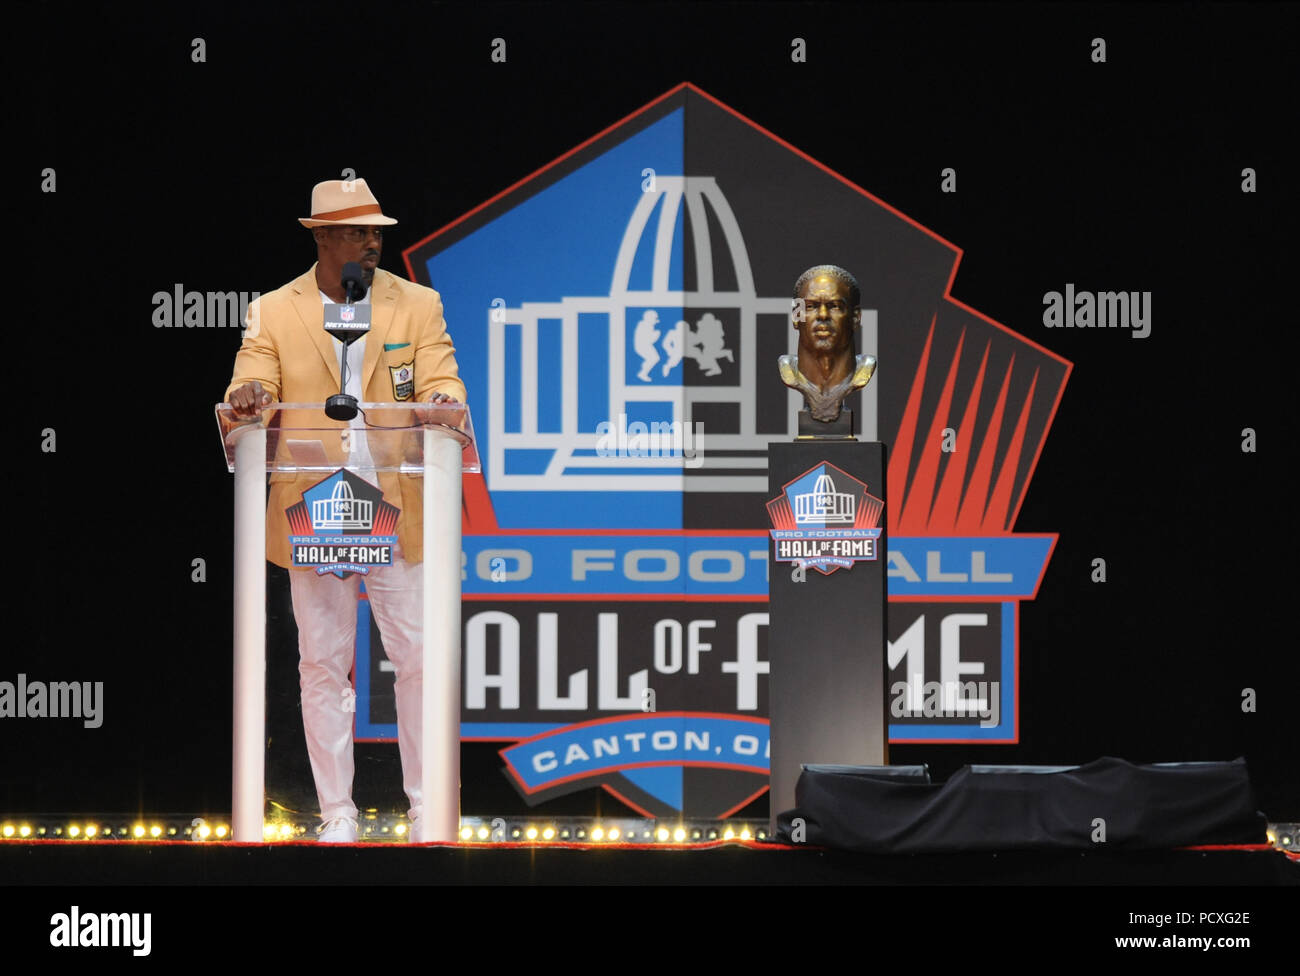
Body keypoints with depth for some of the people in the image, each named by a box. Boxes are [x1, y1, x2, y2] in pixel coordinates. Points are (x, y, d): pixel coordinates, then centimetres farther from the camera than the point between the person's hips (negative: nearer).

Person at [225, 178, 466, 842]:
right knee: (323, 666, 5)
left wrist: (440, 401, -26)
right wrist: (248, 398, -27)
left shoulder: (417, 306, 6)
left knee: (418, 658, 1)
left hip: (397, 514, 0)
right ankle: (336, 813, 12)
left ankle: (425, 804, 12)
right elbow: (250, 388, -3)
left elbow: (441, 384, -2)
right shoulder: (273, 313, 5)